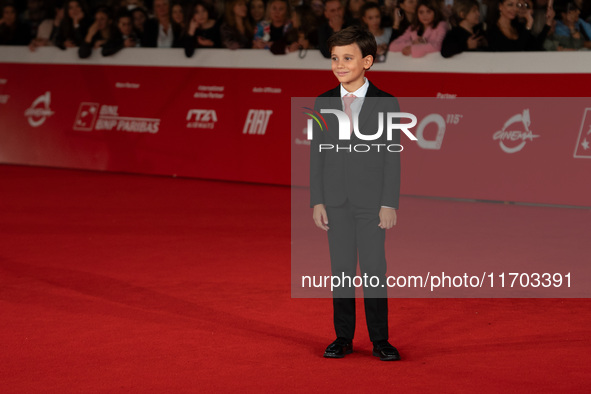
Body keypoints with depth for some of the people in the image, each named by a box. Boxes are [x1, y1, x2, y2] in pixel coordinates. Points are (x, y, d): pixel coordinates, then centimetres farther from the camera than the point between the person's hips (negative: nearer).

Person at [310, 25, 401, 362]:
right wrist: (317, 201, 1)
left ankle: (380, 340, 9)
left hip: (372, 201, -2)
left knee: (375, 269, 1)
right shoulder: (324, 103, 5)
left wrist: (389, 204, -8)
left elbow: (392, 157, -3)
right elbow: (317, 154, 7)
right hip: (336, 201, 3)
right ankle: (343, 337, 15)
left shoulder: (386, 104, -3)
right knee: (341, 270, 7)